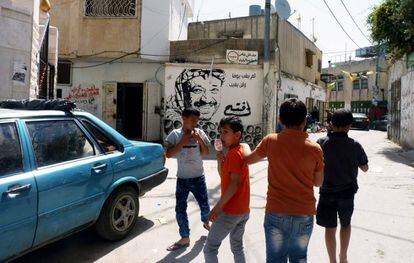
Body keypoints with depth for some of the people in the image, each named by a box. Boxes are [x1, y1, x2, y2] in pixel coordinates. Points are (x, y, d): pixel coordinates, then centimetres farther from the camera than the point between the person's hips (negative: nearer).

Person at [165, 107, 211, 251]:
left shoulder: (200, 133, -4)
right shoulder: (175, 134, -7)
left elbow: (206, 153, -3)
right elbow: (168, 154, -11)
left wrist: (200, 140, -18)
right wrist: (182, 142, -19)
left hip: (198, 178, 1)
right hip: (182, 179, 0)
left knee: (204, 205, 12)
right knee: (180, 209, 2)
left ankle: (206, 222, 45)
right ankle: (185, 238, 18)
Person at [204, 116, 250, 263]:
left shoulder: (233, 153, -16)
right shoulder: (241, 150, 12)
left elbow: (235, 183, -25)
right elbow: (224, 176, 17)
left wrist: (218, 207, -22)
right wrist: (220, 160, -1)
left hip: (230, 211, -9)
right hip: (243, 211, 9)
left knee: (210, 249, 0)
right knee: (237, 247, 21)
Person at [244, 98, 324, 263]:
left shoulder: (270, 141, -8)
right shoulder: (315, 149, -8)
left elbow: (248, 159, 9)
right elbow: (318, 182, 6)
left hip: (276, 214, -1)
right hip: (304, 215, 1)